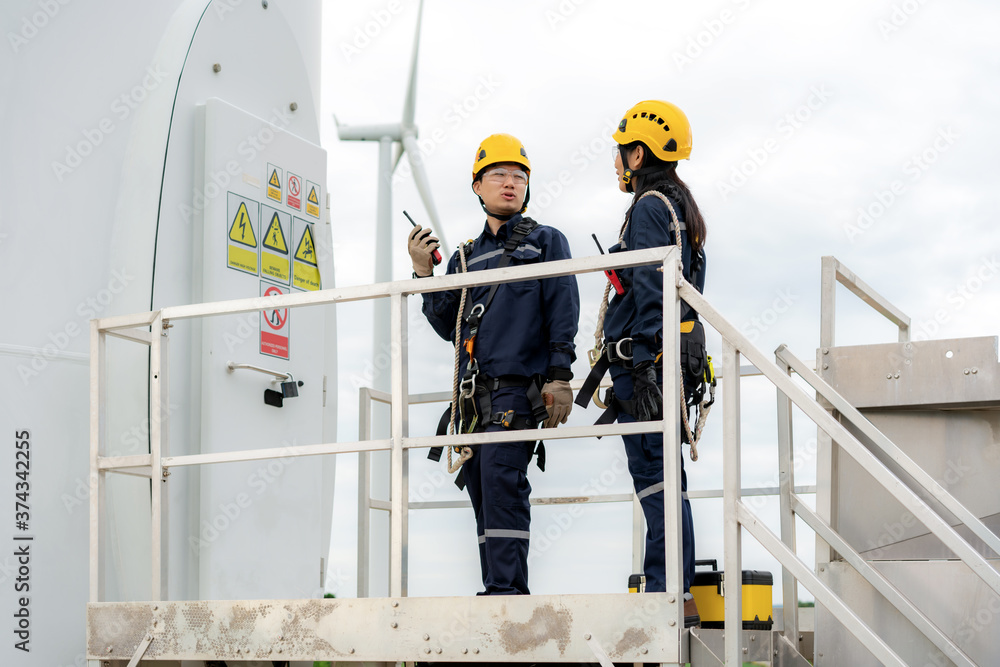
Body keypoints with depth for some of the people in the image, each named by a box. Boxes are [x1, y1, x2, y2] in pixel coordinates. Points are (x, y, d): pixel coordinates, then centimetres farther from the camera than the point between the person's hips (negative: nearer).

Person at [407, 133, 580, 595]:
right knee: (483, 490, 3)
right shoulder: (465, 257, 23)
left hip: (517, 386, -6)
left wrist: (559, 376, -11)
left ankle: (506, 588, -21)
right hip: (473, 392, 6)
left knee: (501, 480, -19)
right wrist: (423, 273, 9)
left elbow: (563, 312, 1)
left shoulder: (546, 242, 10)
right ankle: (503, 593, 6)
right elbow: (447, 326, 21)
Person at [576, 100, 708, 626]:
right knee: (663, 478, 11)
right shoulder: (682, 207, 21)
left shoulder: (649, 207, -9)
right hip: (677, 359, 10)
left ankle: (669, 593, -9)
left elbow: (650, 293, -17)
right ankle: (676, 593, 12)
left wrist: (642, 368, -21)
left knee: (654, 476, -9)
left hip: (648, 358, -10)